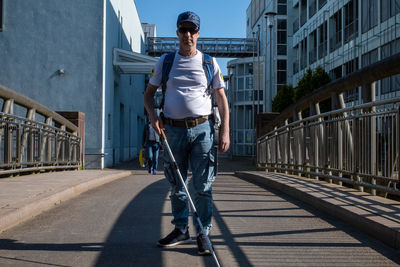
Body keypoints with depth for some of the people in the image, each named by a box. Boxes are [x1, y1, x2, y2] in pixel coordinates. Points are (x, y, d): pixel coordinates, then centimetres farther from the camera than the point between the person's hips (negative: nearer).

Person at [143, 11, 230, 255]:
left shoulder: (209, 62, 8)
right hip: (173, 129, 2)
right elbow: (149, 93, 13)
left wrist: (225, 131, -2)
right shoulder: (165, 61, 10)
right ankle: (181, 230, 22)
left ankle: (203, 235, 8)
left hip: (202, 129, -1)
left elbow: (222, 98, 8)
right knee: (177, 185, 9)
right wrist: (153, 116, -6)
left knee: (203, 186, -2)